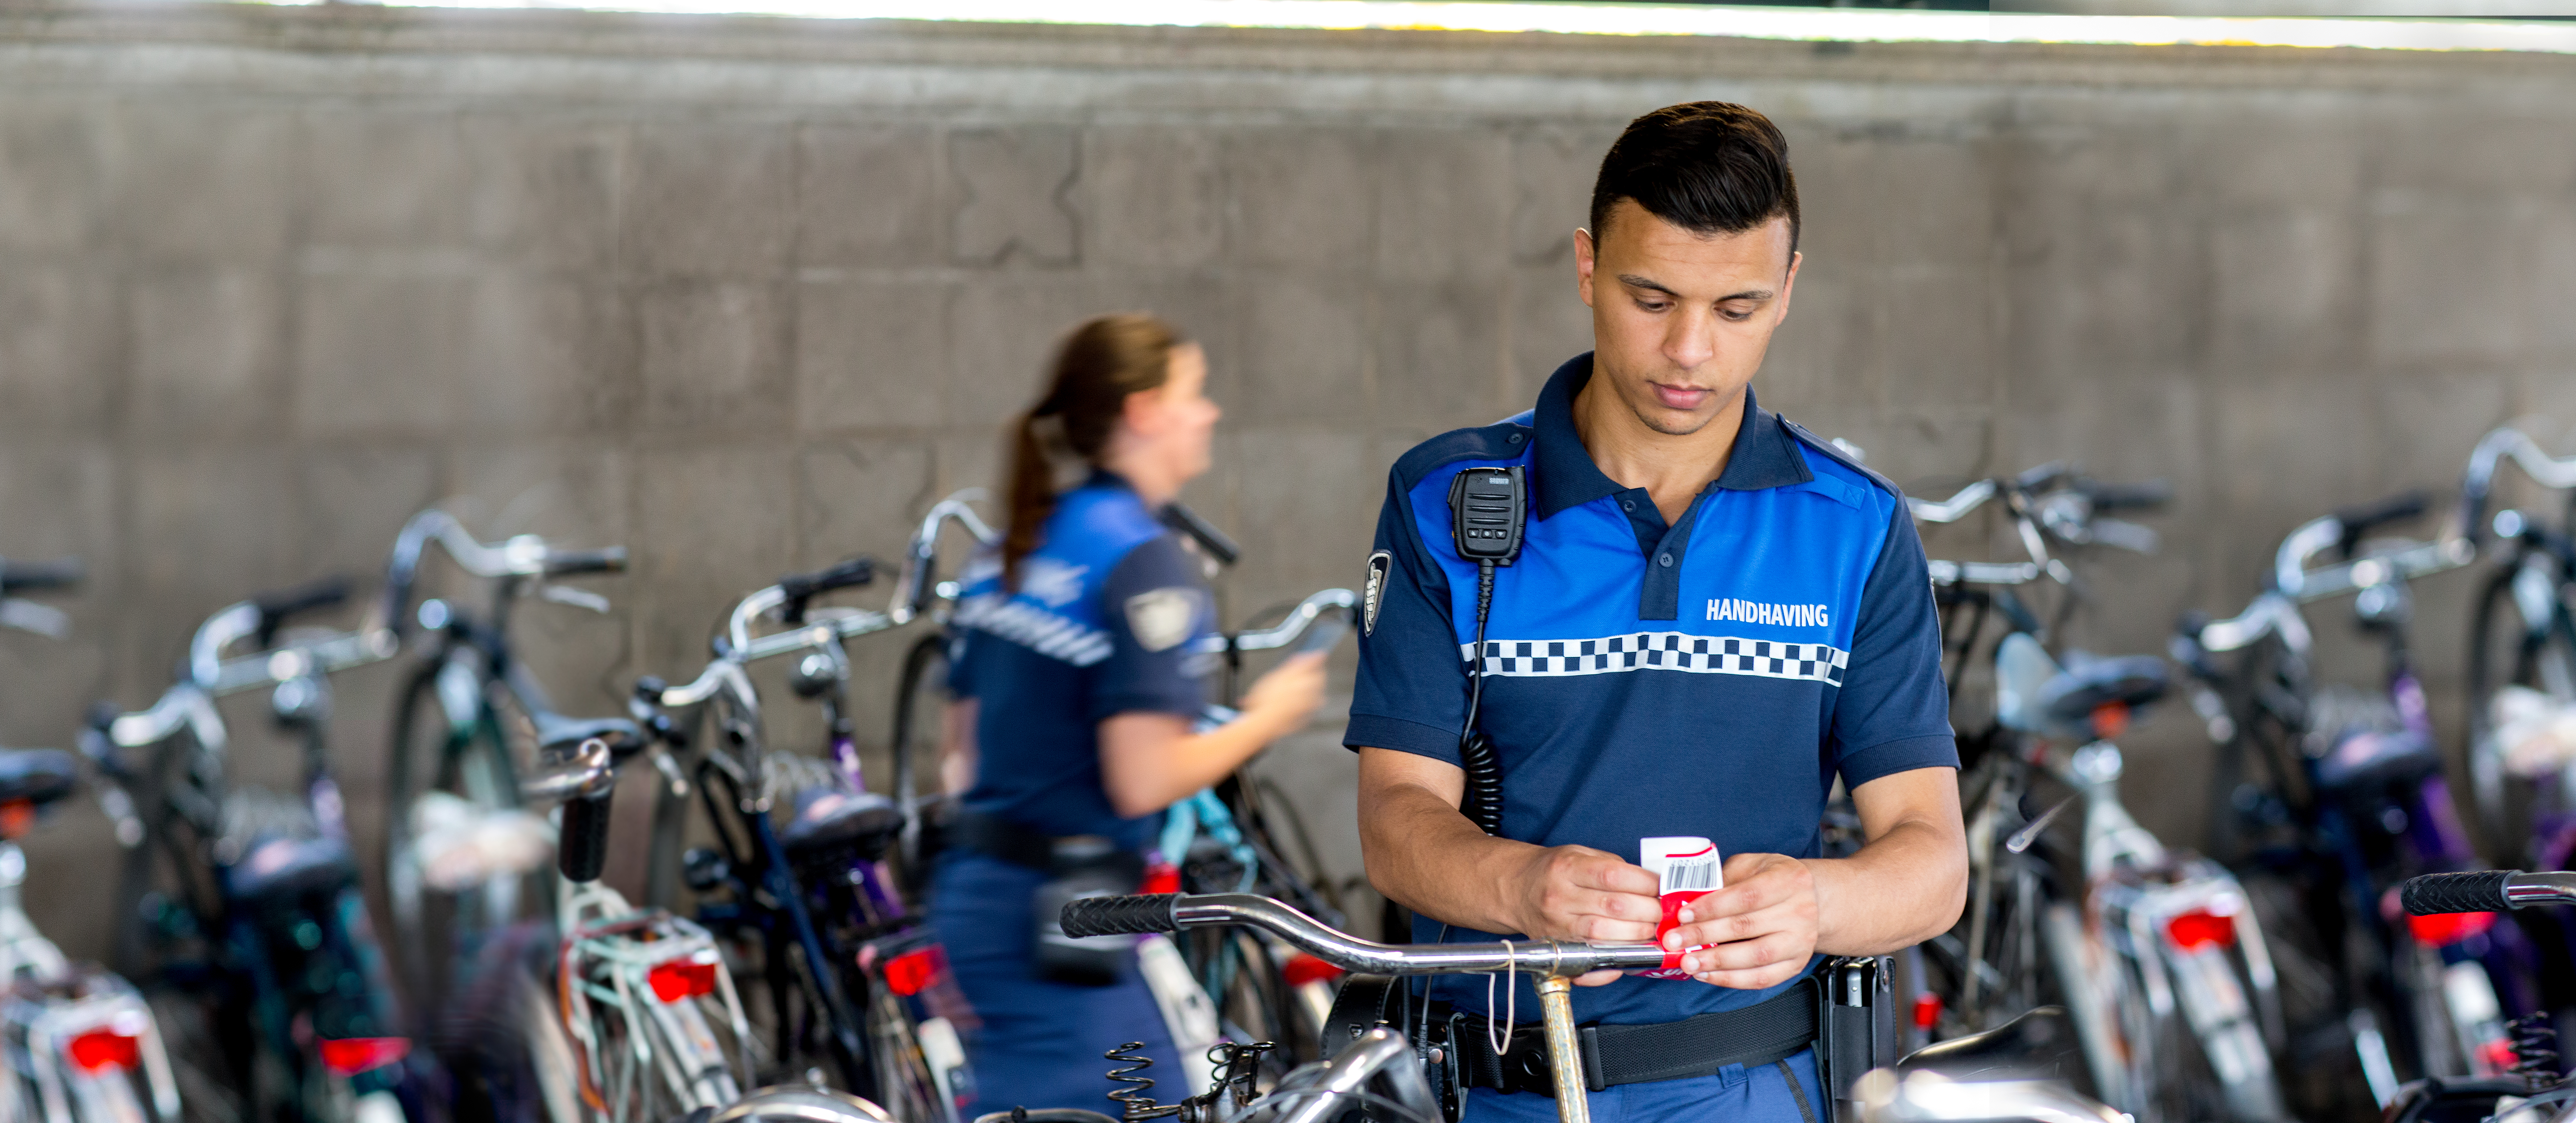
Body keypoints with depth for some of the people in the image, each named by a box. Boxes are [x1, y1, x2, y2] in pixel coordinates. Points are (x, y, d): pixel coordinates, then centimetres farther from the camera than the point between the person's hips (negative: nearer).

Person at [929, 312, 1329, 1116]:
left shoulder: (1012, 552, 11)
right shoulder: (1146, 564, -16)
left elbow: (961, 754, 14)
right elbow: (1143, 781, -20)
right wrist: (1267, 719, -6)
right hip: (1056, 920, -10)